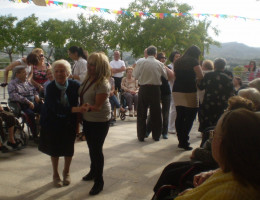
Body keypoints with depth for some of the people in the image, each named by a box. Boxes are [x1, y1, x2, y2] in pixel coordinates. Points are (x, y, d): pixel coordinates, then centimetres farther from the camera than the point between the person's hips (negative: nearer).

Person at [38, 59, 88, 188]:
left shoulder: (75, 86, -16)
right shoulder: (50, 87, -20)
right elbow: (56, 108, -29)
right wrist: (76, 109, -39)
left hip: (69, 123, 1)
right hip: (53, 123, -1)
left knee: (68, 148, 14)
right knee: (55, 149, 13)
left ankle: (66, 172, 39)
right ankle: (55, 174, 35)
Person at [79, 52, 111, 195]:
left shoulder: (103, 84, -23)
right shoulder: (88, 79, 2)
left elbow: (98, 106, -24)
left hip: (100, 122, -8)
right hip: (87, 119, 8)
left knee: (96, 149, 1)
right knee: (91, 147, 22)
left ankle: (99, 181, 17)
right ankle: (93, 171, 43)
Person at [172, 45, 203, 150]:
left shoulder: (178, 62, 15)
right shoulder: (193, 61, -4)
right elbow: (200, 76, -11)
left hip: (176, 91, 6)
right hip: (189, 92, -6)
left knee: (179, 117, 8)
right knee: (190, 117, -1)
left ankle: (181, 141, 13)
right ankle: (184, 142, -5)